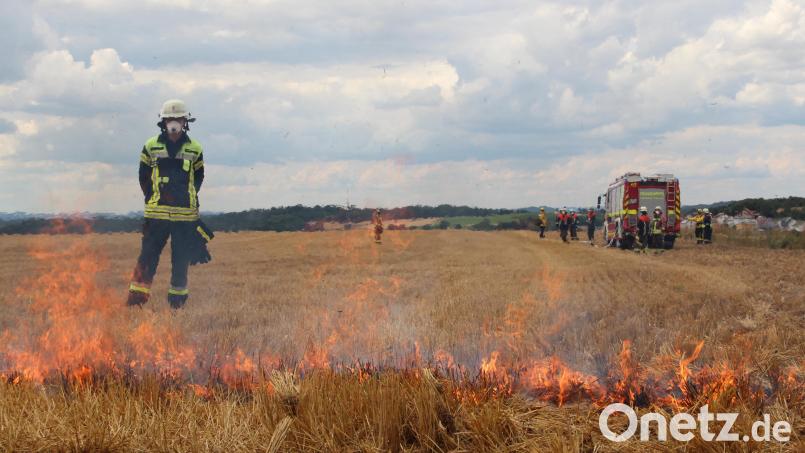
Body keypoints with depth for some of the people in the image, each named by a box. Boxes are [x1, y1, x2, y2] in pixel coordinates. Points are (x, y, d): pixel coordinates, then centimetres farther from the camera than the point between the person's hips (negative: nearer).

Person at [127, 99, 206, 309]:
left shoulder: (194, 149, 6)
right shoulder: (151, 146, 5)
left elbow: (199, 176, 17)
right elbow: (143, 176, 13)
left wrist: (189, 196, 8)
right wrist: (152, 197, 6)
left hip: (185, 213, 1)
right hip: (156, 211, -1)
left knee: (181, 258, 5)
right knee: (148, 255, -4)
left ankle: (177, 299, 15)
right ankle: (136, 297, -1)